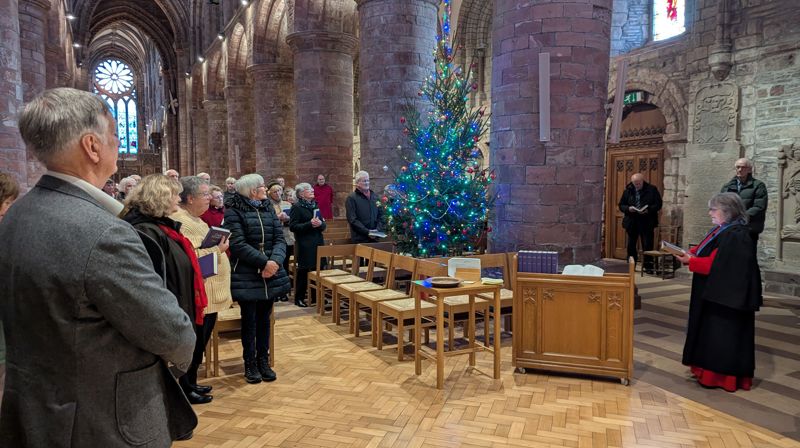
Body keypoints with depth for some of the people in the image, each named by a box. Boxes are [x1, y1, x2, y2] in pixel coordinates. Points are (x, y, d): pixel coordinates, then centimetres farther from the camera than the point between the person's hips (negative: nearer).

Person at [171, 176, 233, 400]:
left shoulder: (195, 219, 16)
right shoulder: (182, 222, -18)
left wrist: (219, 247, 10)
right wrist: (218, 250, -18)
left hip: (210, 293, 10)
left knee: (201, 342, 18)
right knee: (195, 343, 1)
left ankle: (191, 382, 30)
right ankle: (187, 387, 15)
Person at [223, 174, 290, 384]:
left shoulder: (269, 209, 10)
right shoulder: (234, 211, -8)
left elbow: (280, 239, 2)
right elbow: (238, 244, -17)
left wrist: (275, 261, -16)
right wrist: (264, 262, -21)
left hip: (271, 273, 5)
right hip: (246, 275, -5)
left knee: (264, 318, 12)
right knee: (249, 319, 4)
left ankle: (263, 360, 24)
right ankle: (250, 363, 19)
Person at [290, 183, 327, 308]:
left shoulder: (316, 205, 14)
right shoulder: (297, 207, -6)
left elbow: (323, 225, 14)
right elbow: (293, 226, -13)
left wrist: (320, 224, -9)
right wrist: (309, 224, -21)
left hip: (318, 243, 6)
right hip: (305, 245, -6)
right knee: (303, 271, 0)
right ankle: (299, 298, 12)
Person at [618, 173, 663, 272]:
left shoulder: (652, 190, 0)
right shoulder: (628, 191, 6)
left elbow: (658, 204, -2)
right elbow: (621, 205, 8)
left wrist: (648, 210, -19)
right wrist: (628, 208, -13)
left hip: (647, 223, -3)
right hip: (631, 222, 3)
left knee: (647, 245, 0)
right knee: (631, 245, 9)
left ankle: (648, 266, 8)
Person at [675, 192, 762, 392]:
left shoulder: (736, 235, -21)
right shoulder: (722, 230, 10)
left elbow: (716, 263, -27)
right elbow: (704, 251, 14)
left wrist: (690, 261, -21)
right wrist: (689, 253, -5)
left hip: (726, 296, -10)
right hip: (714, 293, 10)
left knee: (721, 334, 0)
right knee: (711, 332, 16)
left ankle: (721, 375, 10)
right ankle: (711, 368, 27)